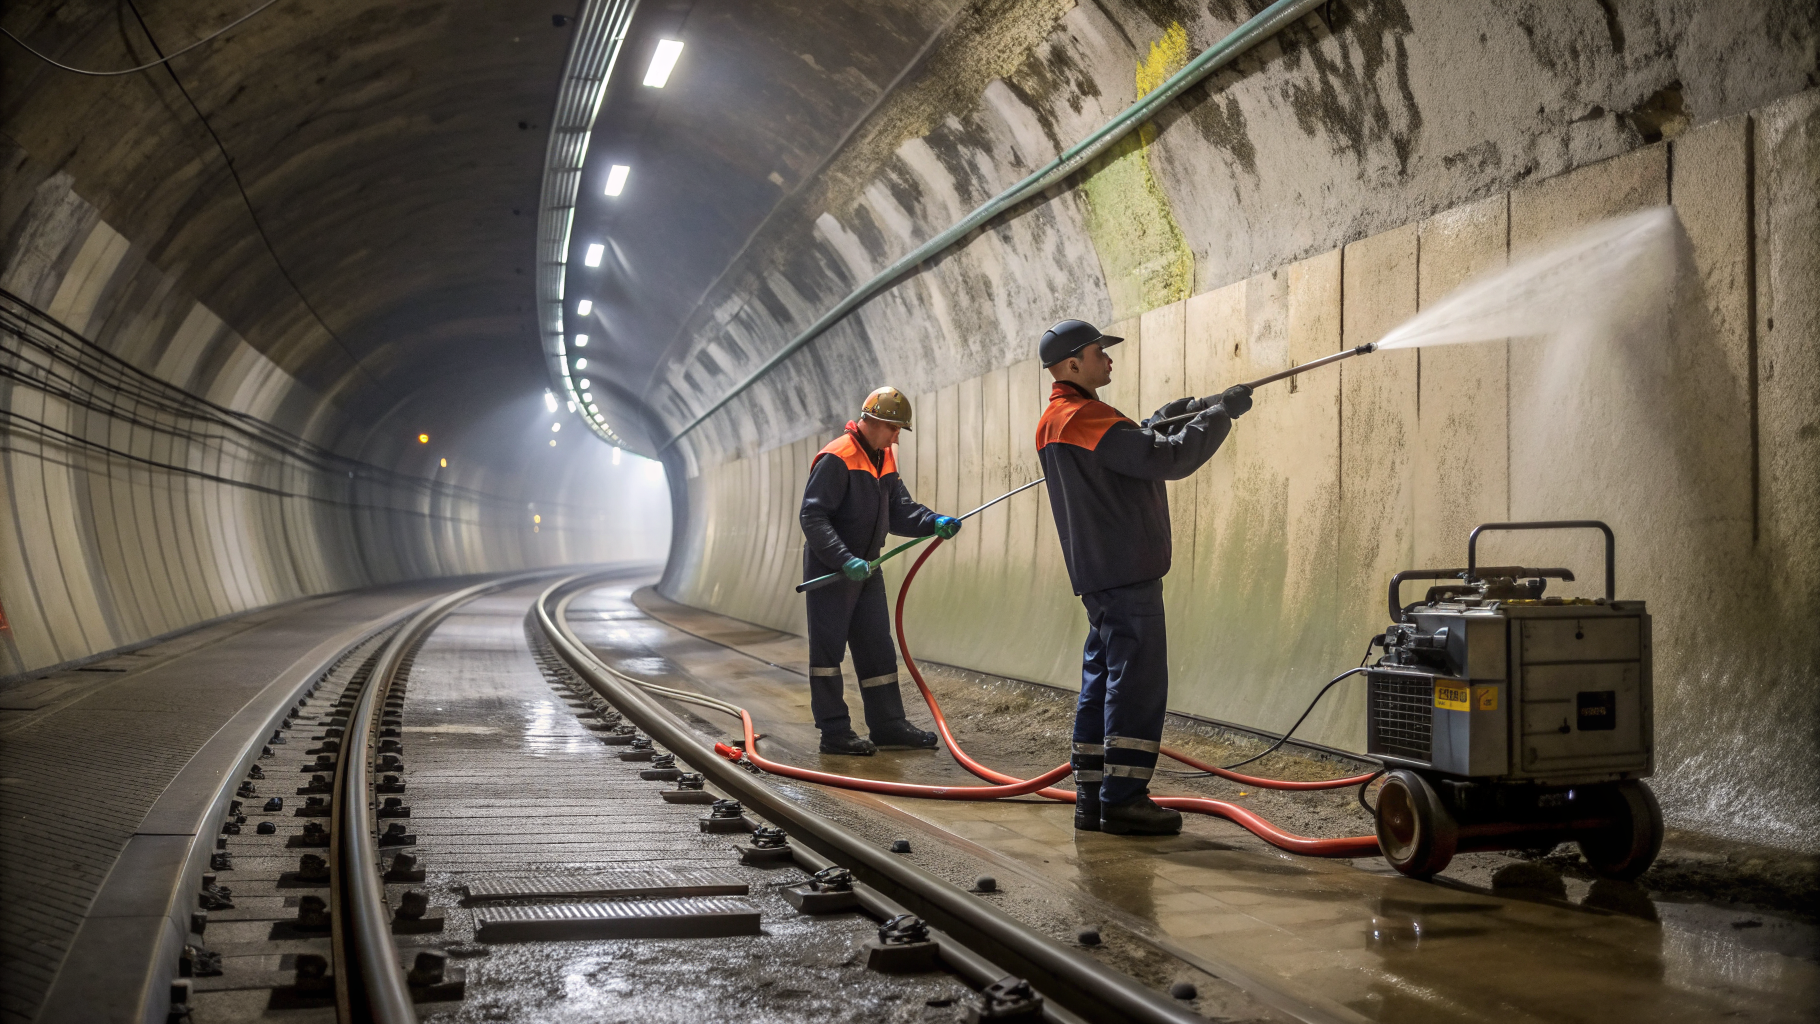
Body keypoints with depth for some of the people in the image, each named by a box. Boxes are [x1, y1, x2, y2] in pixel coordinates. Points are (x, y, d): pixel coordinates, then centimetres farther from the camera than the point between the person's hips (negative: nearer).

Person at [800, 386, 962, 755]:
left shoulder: (884, 458, 11)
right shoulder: (836, 459, -17)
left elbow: (898, 508, 9)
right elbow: (813, 517, -21)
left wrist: (933, 523, -10)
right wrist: (843, 560, -30)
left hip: (866, 568, 9)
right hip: (829, 569, -9)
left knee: (878, 647, 11)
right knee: (828, 648, -2)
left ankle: (888, 725, 17)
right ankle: (834, 732, 2)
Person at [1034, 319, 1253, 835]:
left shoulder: (1057, 420, 17)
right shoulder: (1082, 417, -16)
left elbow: (1130, 454, 29)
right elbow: (1167, 460, -20)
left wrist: (1162, 420, 17)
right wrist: (1220, 413, -12)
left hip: (1103, 574, 10)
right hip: (1125, 575, -10)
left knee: (1103, 683, 11)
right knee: (1138, 682, -7)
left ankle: (1092, 800, 14)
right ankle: (1123, 799, -6)